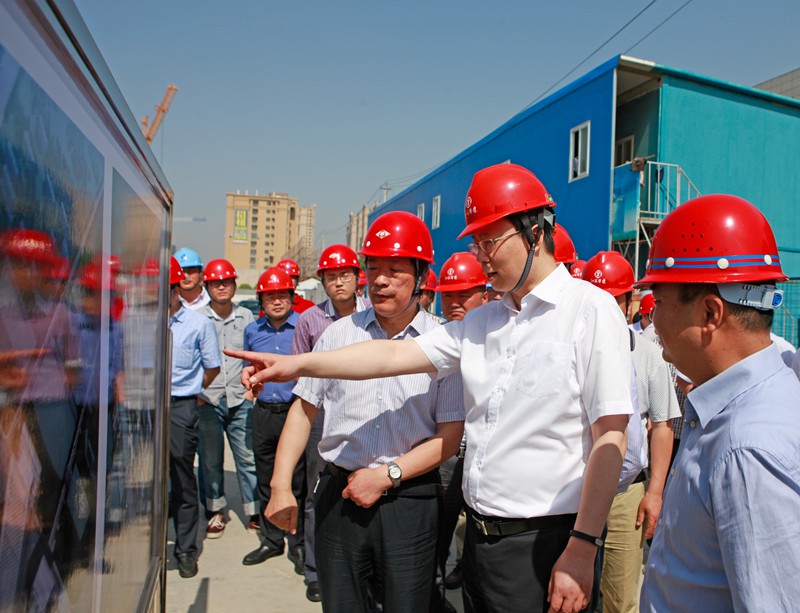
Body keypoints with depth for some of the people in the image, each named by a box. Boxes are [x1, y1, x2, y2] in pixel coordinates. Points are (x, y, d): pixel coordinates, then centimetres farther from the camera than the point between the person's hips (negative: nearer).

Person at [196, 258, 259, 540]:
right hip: (207, 400, -1)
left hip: (240, 400, 1)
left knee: (248, 457, 4)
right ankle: (216, 511, 24)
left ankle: (254, 512, 15)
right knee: (211, 460, 9)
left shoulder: (246, 317, 8)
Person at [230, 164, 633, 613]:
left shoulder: (592, 310, -11)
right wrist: (299, 364, -6)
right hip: (480, 536, 6)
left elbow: (610, 437, -15)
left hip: (544, 543, -6)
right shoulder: (480, 321, 8)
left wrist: (583, 549, -17)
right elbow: (394, 356, 3)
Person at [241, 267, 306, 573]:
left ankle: (298, 544, 18)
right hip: (263, 413, 5)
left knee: (297, 482, 3)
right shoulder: (252, 331, 8)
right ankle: (271, 541, 31)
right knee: (266, 482, 15)